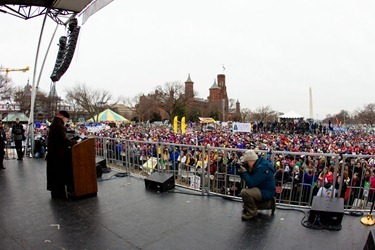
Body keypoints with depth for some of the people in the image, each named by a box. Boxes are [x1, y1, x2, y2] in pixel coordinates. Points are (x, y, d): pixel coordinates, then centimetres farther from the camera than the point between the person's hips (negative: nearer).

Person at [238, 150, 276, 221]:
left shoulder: (262, 168, -26)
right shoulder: (257, 165, 5)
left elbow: (251, 183, -30)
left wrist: (244, 171, -22)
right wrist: (242, 172, -6)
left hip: (267, 193, -10)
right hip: (261, 189, 11)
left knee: (244, 192, -27)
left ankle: (252, 212, -7)